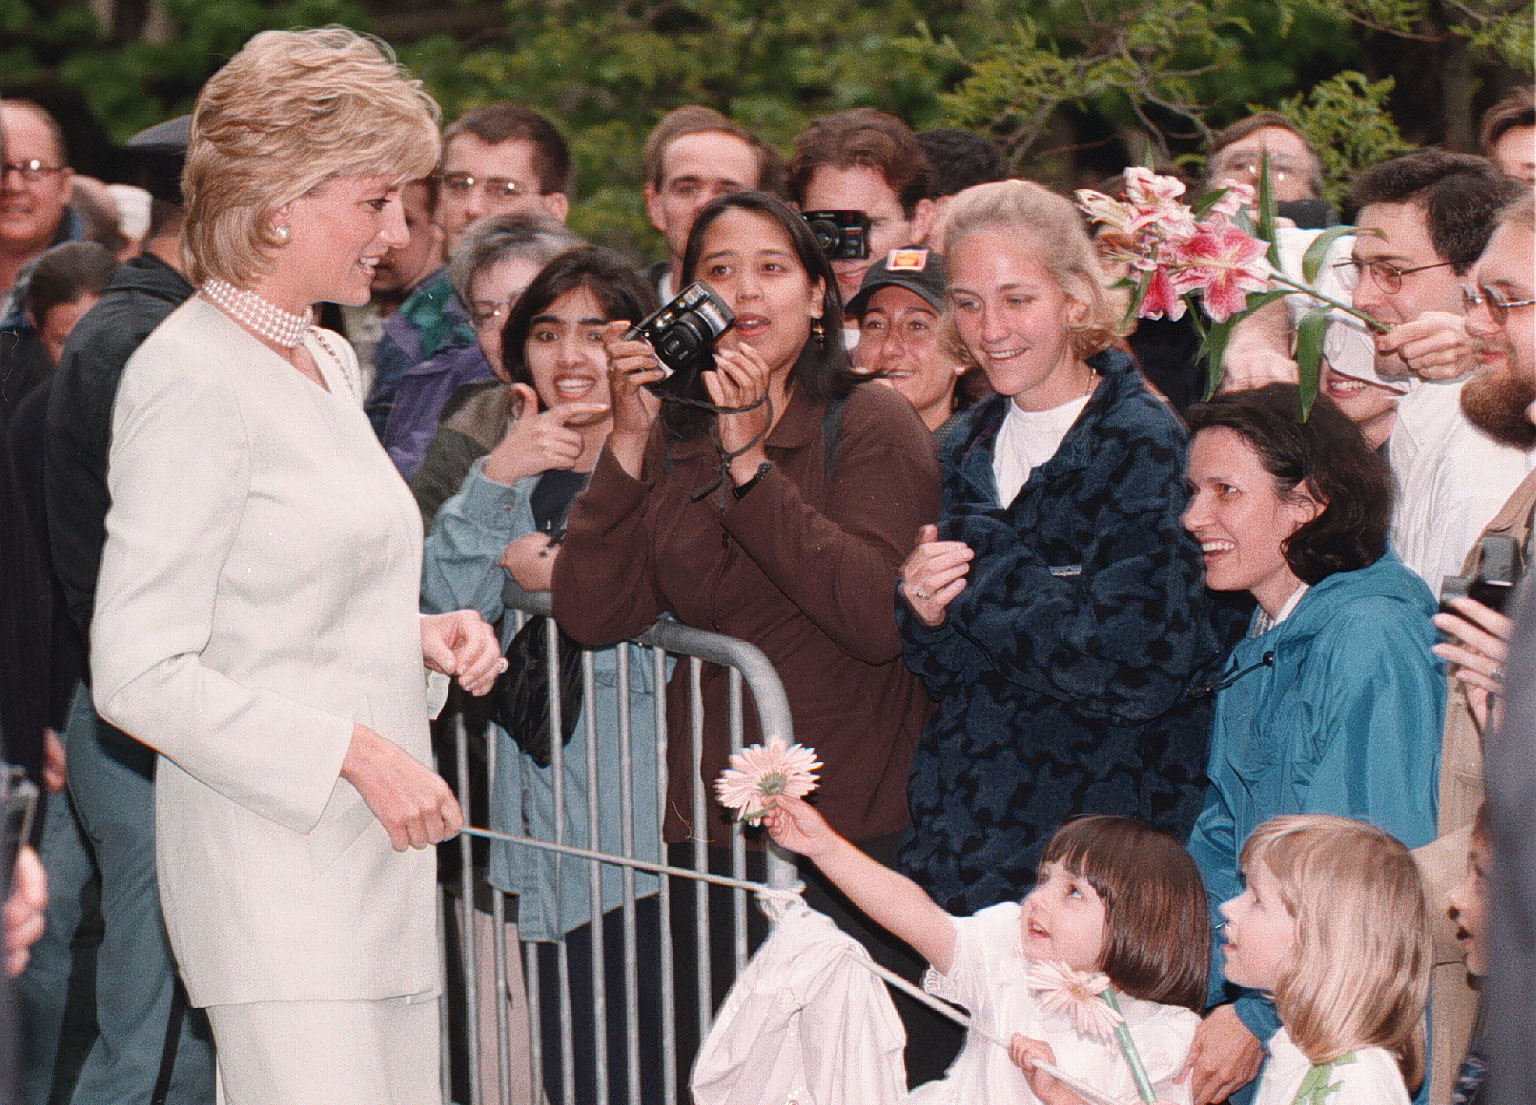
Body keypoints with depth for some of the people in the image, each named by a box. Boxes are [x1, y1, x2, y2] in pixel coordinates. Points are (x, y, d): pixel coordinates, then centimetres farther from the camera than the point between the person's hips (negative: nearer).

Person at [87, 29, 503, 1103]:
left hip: (379, 849, 9)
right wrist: (353, 750, -18)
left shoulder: (330, 363, 17)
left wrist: (417, 636, 7)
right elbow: (139, 672, -16)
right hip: (272, 861, -9)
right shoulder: (191, 378, -11)